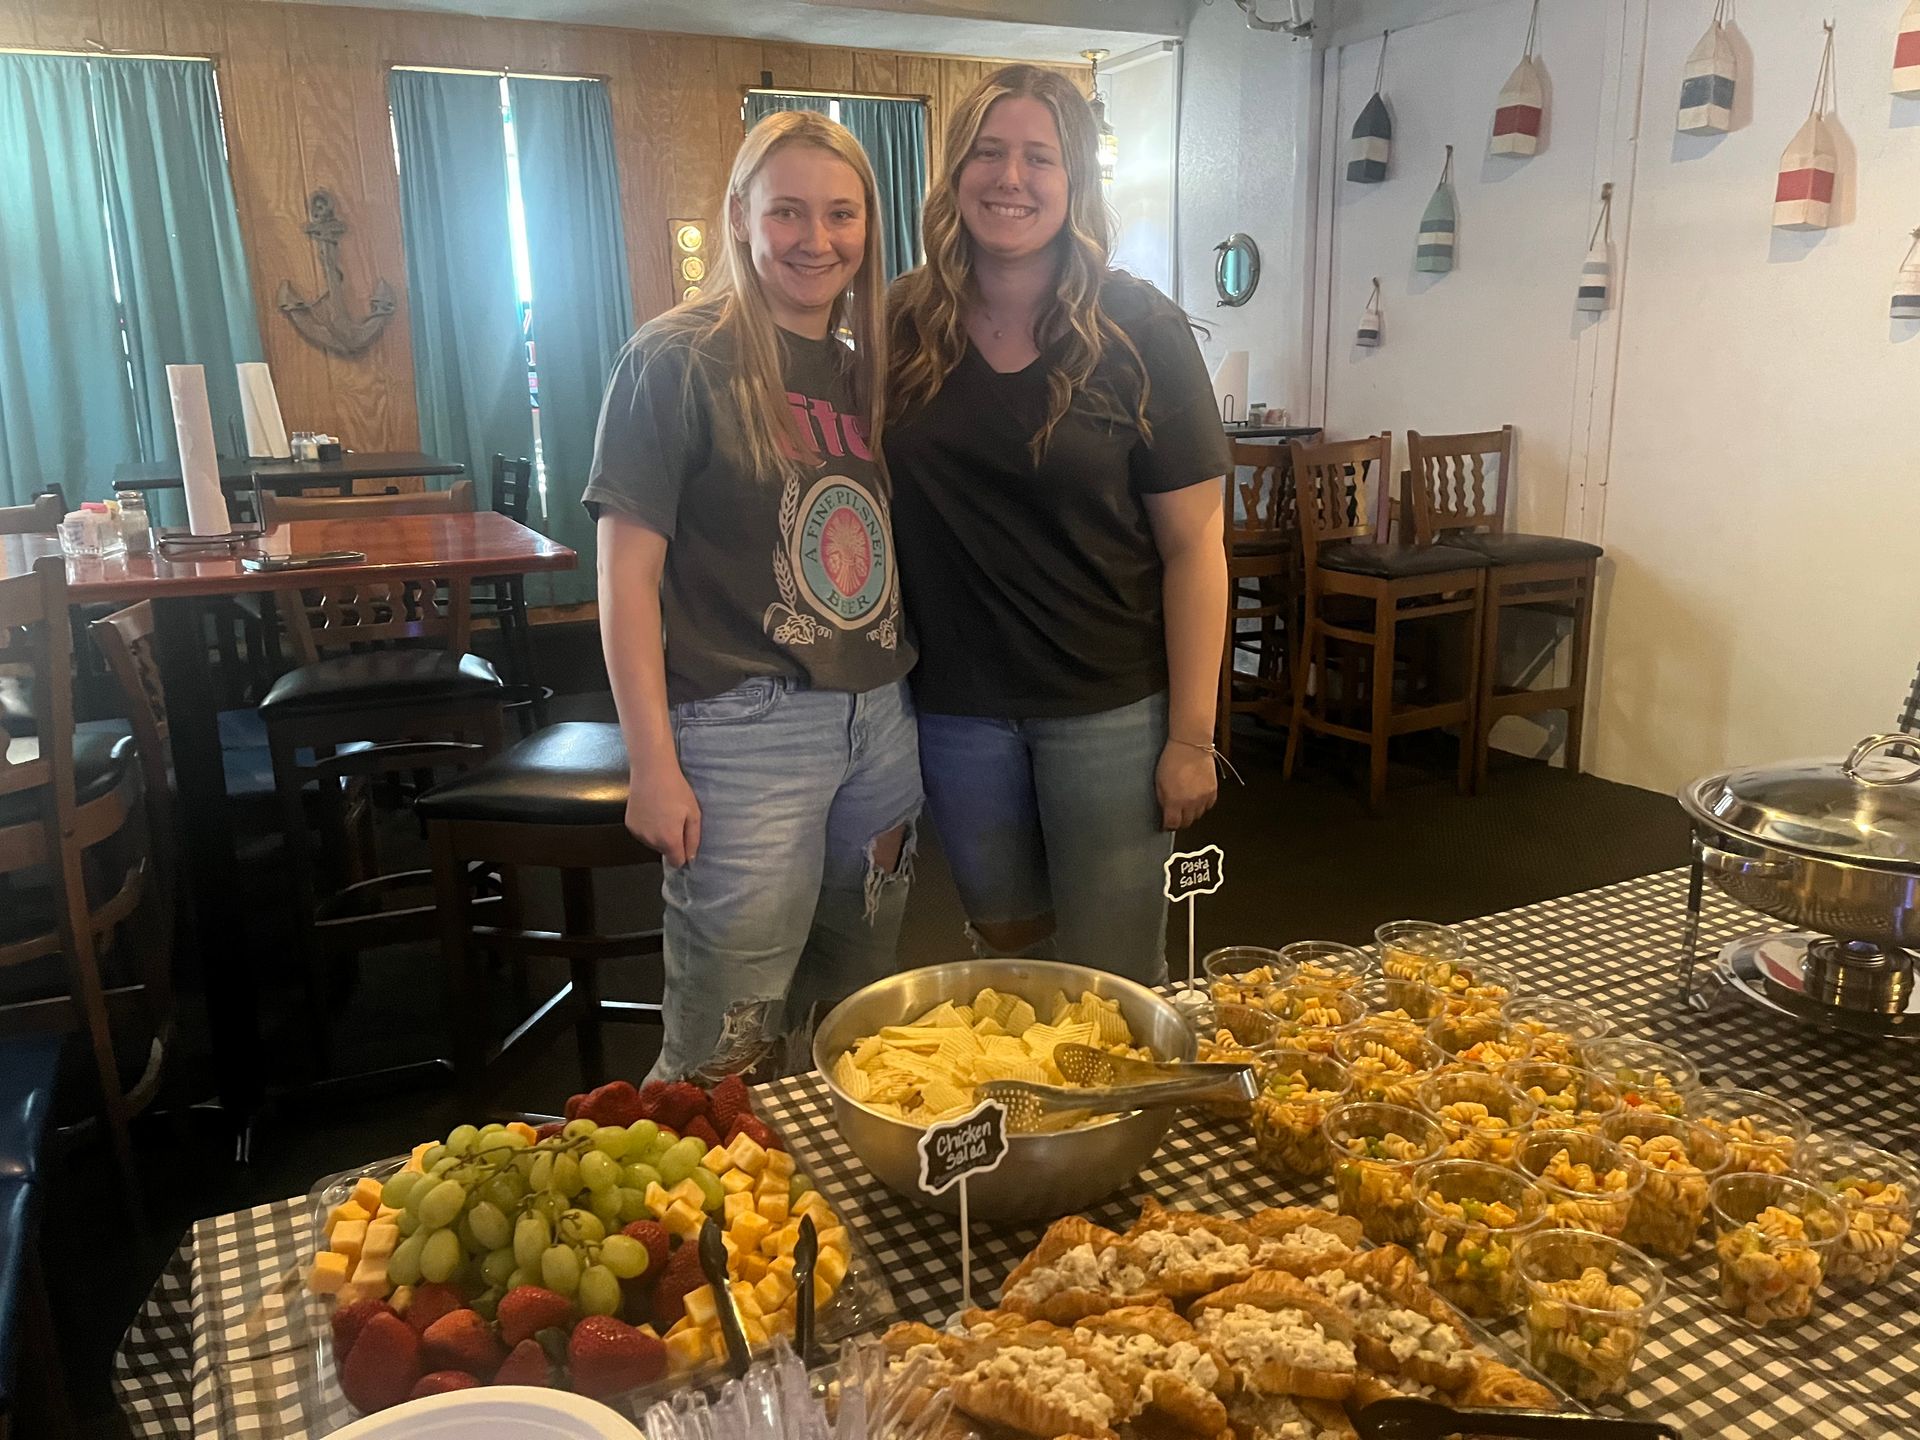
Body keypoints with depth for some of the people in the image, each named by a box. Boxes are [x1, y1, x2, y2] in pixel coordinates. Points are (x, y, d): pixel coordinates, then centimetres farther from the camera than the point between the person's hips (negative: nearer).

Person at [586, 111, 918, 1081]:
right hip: (747, 731, -6)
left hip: (880, 719, 7)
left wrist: (901, 701, 10)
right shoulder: (677, 361, -7)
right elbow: (627, 573, -10)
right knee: (727, 1055, 1)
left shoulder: (864, 369, 11)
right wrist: (653, 765, -14)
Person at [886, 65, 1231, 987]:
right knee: (1003, 951, 20)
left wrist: (1192, 736, -11)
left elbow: (1193, 542, -8)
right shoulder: (904, 325, 0)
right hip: (956, 706, 3)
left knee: (1113, 975, 7)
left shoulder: (1139, 333, -8)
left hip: (1111, 707, -3)